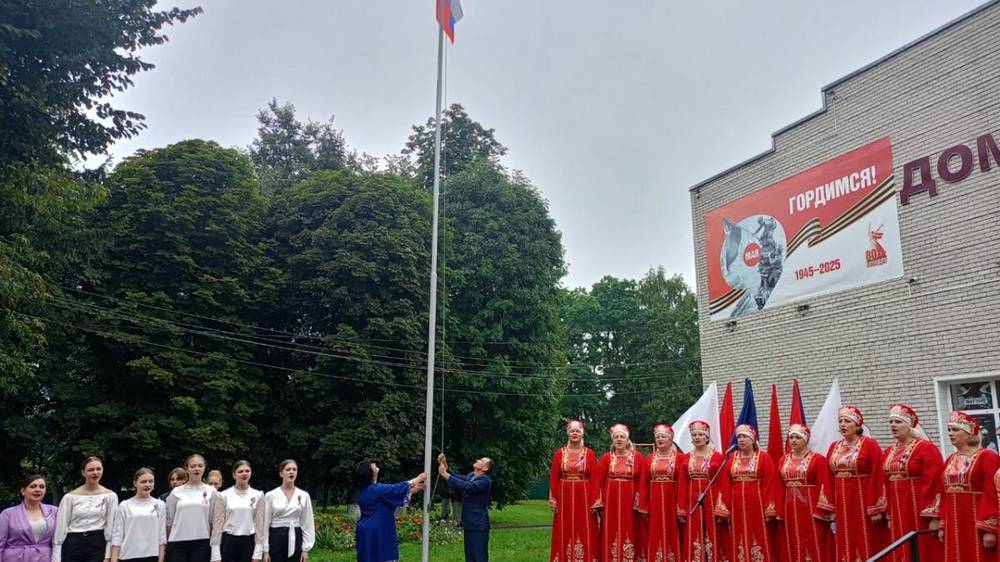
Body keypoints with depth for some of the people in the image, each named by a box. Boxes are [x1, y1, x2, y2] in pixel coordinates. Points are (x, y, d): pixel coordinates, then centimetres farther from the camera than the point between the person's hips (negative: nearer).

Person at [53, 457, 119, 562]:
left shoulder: (110, 496, 2)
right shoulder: (70, 497, 3)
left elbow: (111, 527, 0)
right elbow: (61, 527, 3)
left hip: (98, 544, -1)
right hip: (72, 544, 1)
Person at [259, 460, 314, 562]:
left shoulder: (304, 496, 3)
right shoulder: (270, 495, -2)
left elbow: (308, 524, 4)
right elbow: (265, 523, -1)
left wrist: (306, 549, -1)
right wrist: (265, 550, -4)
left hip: (295, 539, 2)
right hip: (276, 539, -1)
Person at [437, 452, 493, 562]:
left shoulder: (485, 481, -17)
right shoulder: (470, 476, 11)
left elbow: (465, 486, -29)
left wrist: (445, 474, -26)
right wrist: (445, 466, -6)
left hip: (478, 526, -9)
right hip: (469, 525, 9)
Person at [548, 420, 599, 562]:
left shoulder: (589, 453, 2)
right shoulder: (559, 453, 4)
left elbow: (594, 479, -2)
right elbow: (553, 478, 2)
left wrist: (594, 502, -9)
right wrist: (553, 500, -5)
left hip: (584, 498, -1)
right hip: (564, 498, 1)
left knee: (584, 534, 2)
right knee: (564, 534, 3)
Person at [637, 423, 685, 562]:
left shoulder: (680, 458, -2)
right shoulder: (649, 458, 8)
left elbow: (683, 483, -9)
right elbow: (643, 484, 4)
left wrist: (681, 508, -15)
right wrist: (643, 507, -2)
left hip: (672, 502, -3)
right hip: (654, 503, 3)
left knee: (672, 536, 2)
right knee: (655, 538, 5)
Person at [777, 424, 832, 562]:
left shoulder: (818, 459, -5)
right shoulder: (784, 460, 10)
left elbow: (824, 487, -10)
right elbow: (780, 488, 9)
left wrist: (821, 512, -17)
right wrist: (779, 512, 4)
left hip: (811, 510, -5)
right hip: (790, 511, 5)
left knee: (814, 548, -1)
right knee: (793, 548, 10)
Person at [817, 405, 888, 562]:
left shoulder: (870, 445, -7)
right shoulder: (834, 447, 9)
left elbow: (877, 477, -12)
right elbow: (829, 479, 9)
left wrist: (876, 510, -16)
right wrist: (830, 508, 4)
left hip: (864, 501, -5)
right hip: (842, 504, 5)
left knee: (867, 546, 0)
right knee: (846, 546, 9)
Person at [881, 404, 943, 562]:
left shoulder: (927, 448, -9)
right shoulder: (888, 452, 11)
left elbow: (934, 484, -15)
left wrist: (934, 516, -18)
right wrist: (889, 515, 11)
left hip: (920, 513, -6)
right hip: (897, 516, 7)